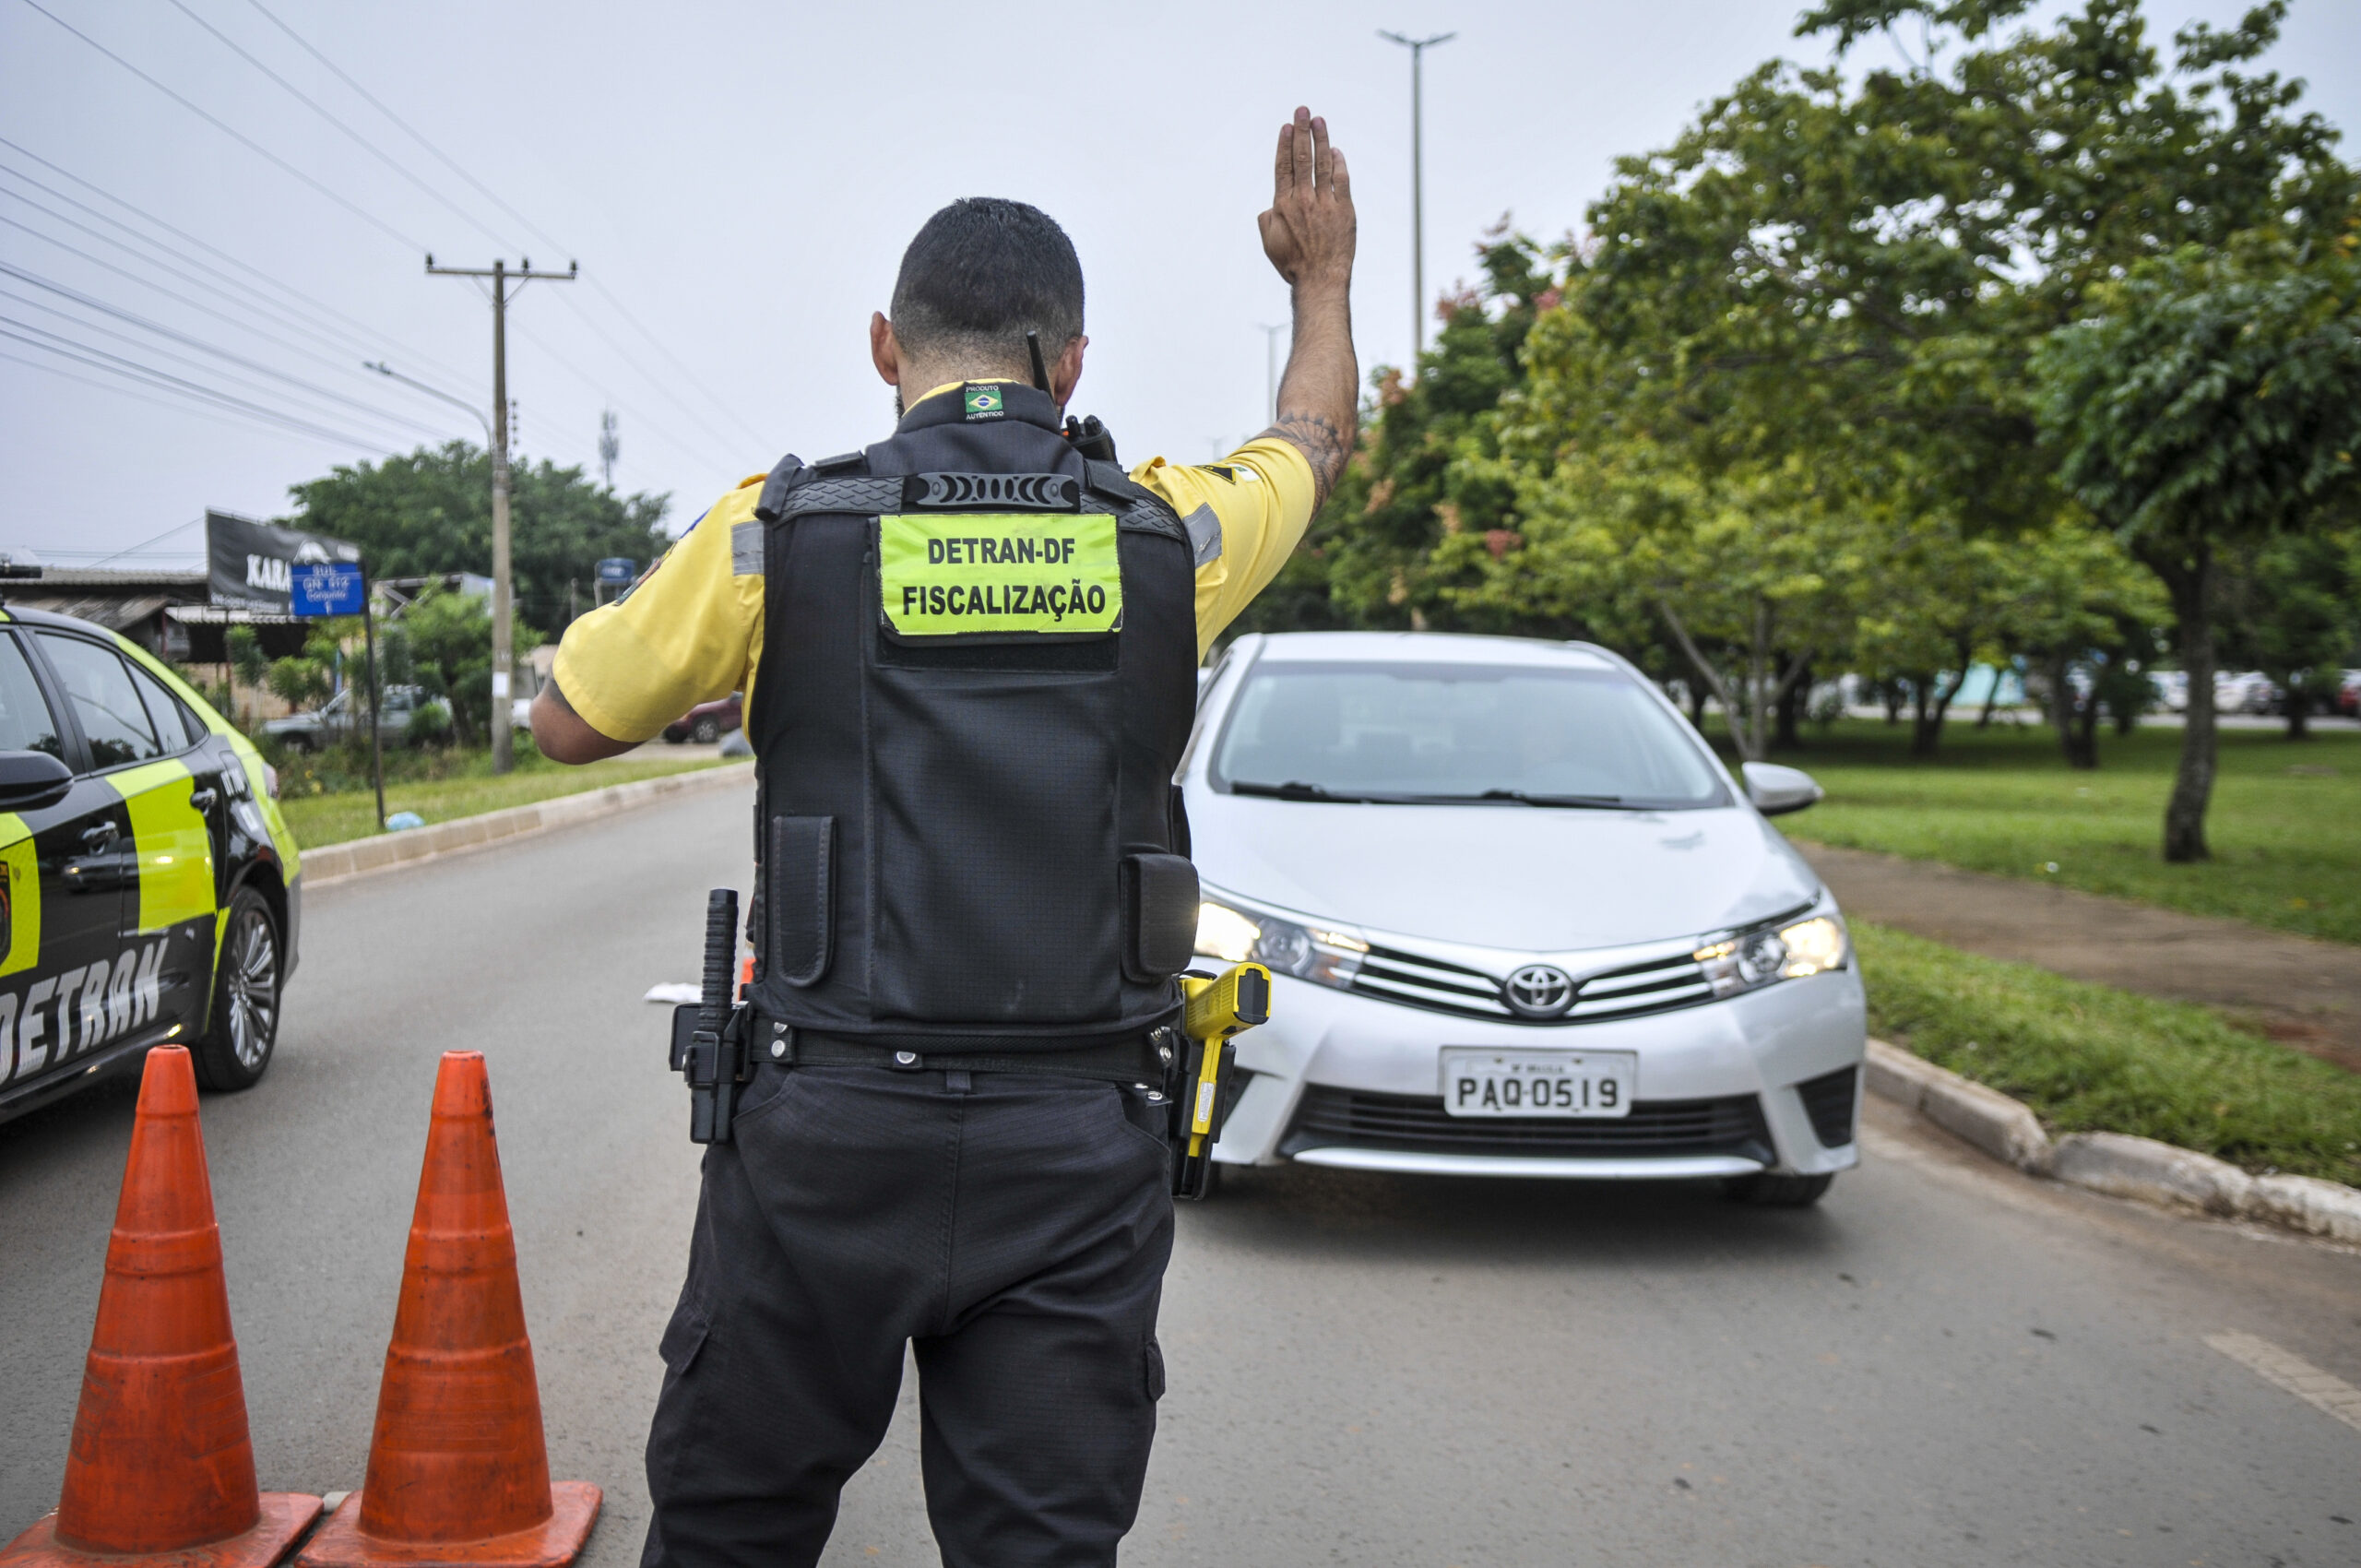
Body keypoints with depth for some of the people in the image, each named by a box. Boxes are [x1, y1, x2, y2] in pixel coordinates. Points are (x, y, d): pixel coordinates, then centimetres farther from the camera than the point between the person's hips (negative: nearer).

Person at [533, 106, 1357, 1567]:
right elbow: (1317, 440, 25)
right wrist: (1326, 275, 41)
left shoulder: (780, 530, -4)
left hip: (832, 1133, -1)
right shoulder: (1167, 536, 1)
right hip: (1078, 1154, 2)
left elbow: (569, 723, 10)